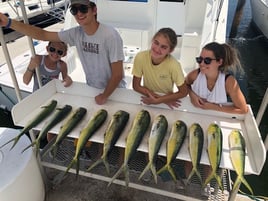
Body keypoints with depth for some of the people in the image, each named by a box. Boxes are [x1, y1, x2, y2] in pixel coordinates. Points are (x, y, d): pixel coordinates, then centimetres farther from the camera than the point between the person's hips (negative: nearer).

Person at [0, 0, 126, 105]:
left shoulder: (110, 36, -26)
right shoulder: (76, 34, -8)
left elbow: (117, 74, -24)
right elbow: (43, 35, -6)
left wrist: (105, 96, -15)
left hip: (114, 92, -5)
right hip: (91, 90, 5)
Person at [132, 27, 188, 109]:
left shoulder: (173, 65, -23)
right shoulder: (140, 57, -19)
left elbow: (183, 92, -13)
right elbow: (136, 86, -10)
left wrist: (158, 100, -21)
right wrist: (157, 96, -19)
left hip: (167, 99, -1)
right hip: (147, 98, 2)